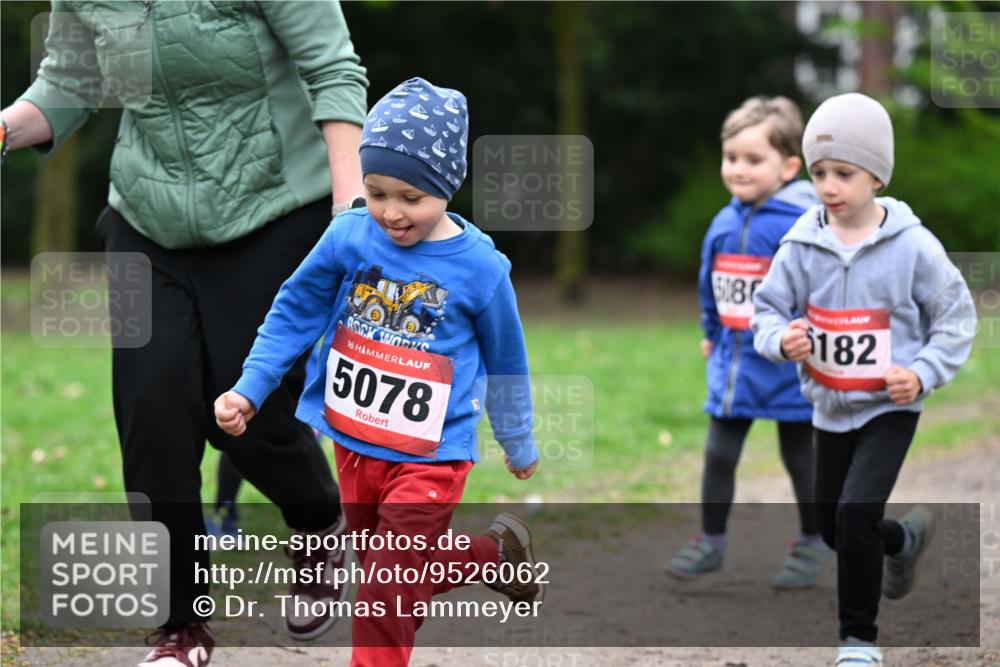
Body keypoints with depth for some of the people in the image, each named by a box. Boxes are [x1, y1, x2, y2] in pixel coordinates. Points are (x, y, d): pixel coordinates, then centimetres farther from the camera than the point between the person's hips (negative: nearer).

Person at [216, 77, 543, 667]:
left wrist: (519, 445, 14)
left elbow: (506, 364, 2)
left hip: (430, 458, -4)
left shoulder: (479, 267, -13)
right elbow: (293, 316, 3)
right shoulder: (349, 238, -9)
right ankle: (498, 554, 45)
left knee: (386, 604, -7)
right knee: (398, 574, 21)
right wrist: (249, 392, -6)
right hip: (354, 446, 4)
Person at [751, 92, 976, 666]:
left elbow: (957, 317, -6)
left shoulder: (912, 246, -16)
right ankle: (906, 538, 52)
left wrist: (923, 373, -20)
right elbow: (767, 310, 0)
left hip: (889, 407, -4)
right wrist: (782, 339, -23)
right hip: (830, 405, 4)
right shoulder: (801, 246, -9)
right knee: (834, 526, 17)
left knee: (856, 514, -20)